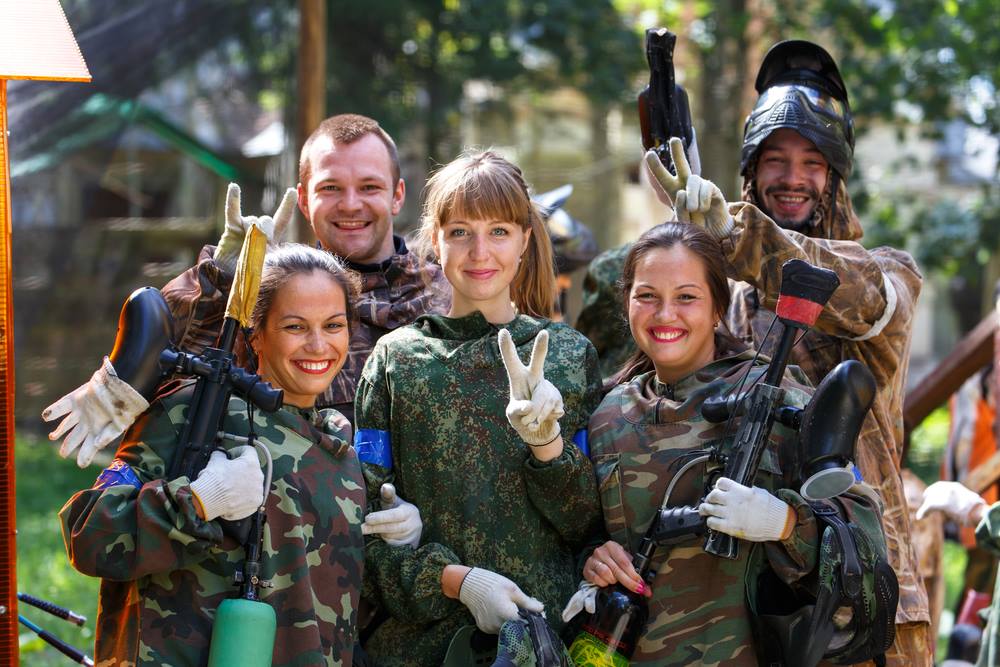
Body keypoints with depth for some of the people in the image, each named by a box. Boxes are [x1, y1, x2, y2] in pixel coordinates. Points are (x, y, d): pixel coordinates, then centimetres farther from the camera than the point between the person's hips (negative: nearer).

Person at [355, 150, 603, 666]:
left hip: (547, 624, 1)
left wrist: (548, 444, -16)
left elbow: (586, 522, 1)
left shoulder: (568, 355, 4)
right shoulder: (396, 358, 2)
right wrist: (457, 580, -16)